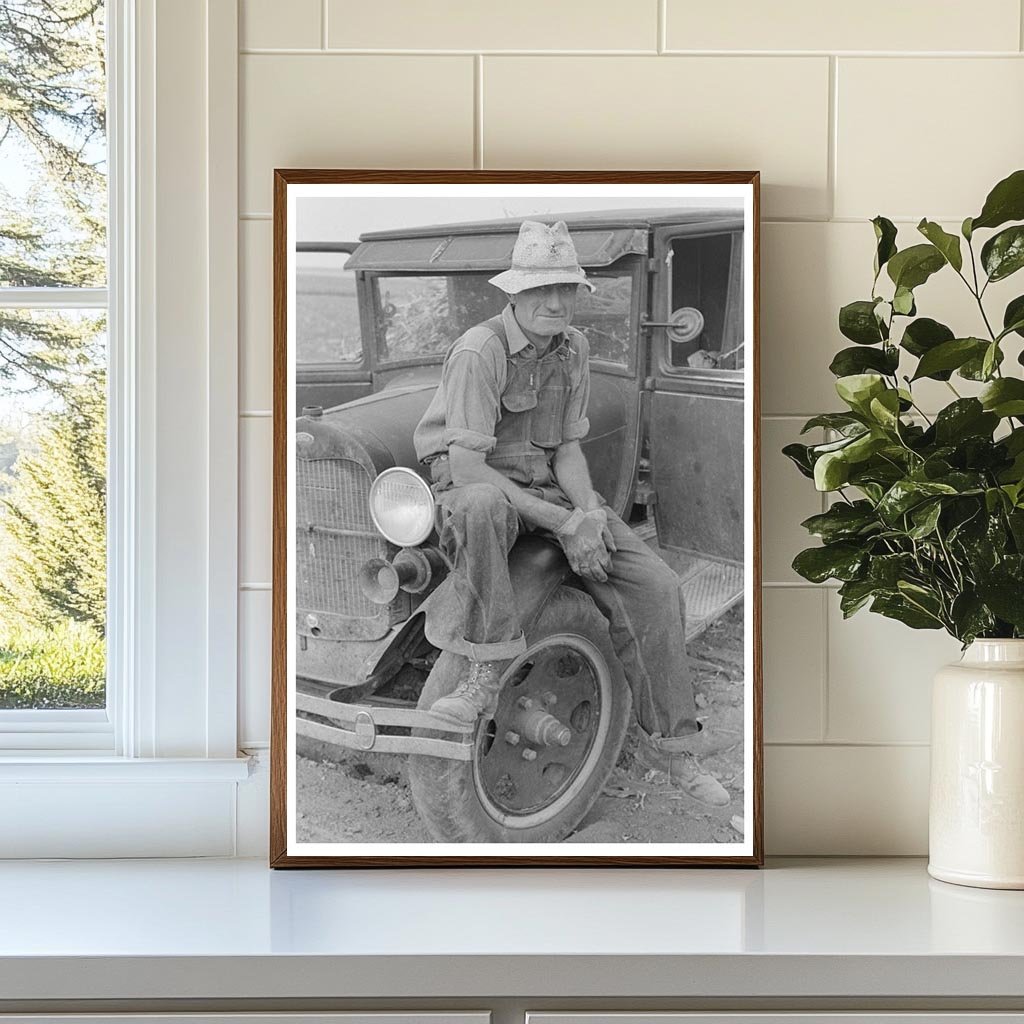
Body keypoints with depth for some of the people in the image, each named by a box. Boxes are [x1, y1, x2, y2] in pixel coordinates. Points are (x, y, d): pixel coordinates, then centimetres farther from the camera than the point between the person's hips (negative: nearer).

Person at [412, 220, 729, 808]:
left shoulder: (574, 348, 2)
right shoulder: (480, 350, -20)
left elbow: (567, 448, 6)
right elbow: (467, 467, -25)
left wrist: (590, 513, -15)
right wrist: (562, 523, -28)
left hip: (550, 486, 6)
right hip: (473, 488, -6)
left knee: (656, 587, -10)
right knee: (482, 505, -45)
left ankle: (670, 743, 4)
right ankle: (486, 673, -34)